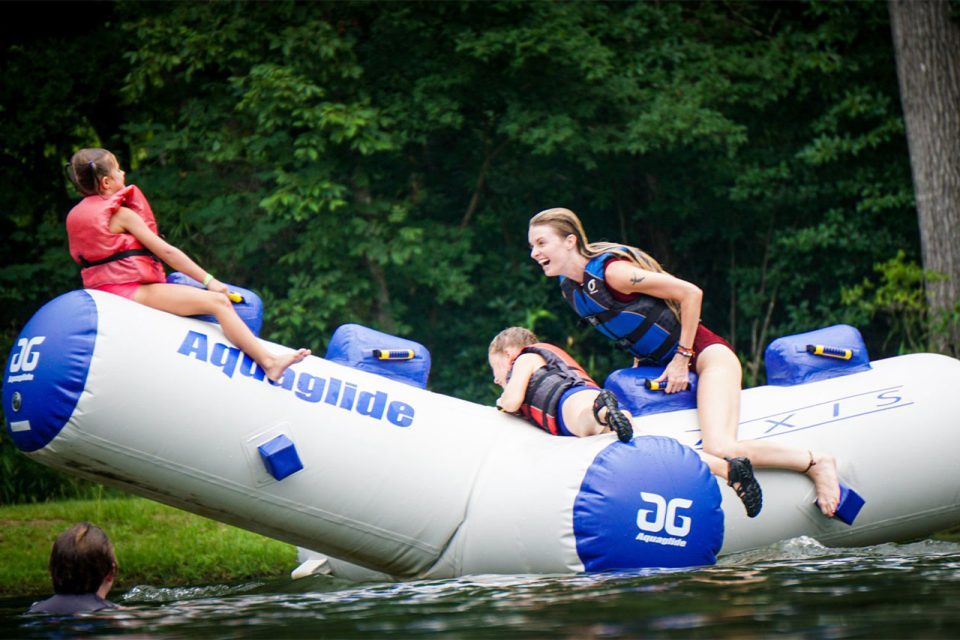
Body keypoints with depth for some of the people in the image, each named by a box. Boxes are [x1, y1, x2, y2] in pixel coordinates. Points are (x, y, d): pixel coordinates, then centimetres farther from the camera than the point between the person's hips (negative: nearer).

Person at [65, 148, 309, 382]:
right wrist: (208, 280, -6)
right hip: (132, 289, -10)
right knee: (217, 301, -16)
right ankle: (269, 362, -22)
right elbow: (166, 251, -10)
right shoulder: (121, 214, -11)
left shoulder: (74, 216, 13)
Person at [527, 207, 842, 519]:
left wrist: (682, 357, -16)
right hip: (660, 365, 10)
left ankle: (816, 462, -6)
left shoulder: (611, 272, -22)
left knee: (721, 450, -27)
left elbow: (691, 293, -18)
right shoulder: (568, 287, 4)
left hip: (706, 354, -10)